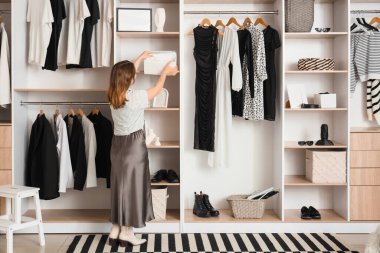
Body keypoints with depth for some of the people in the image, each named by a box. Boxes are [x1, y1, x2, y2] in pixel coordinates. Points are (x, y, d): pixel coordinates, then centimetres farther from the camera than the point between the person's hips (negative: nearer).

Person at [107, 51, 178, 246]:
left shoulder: (113, 95, 1)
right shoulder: (135, 97, -18)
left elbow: (126, 74, 20)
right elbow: (157, 89, -1)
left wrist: (140, 58, 32)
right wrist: (165, 72, 18)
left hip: (118, 143, 7)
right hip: (133, 144, -7)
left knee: (119, 185, 12)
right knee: (132, 185, 1)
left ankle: (115, 230, 17)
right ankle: (126, 231, 7)